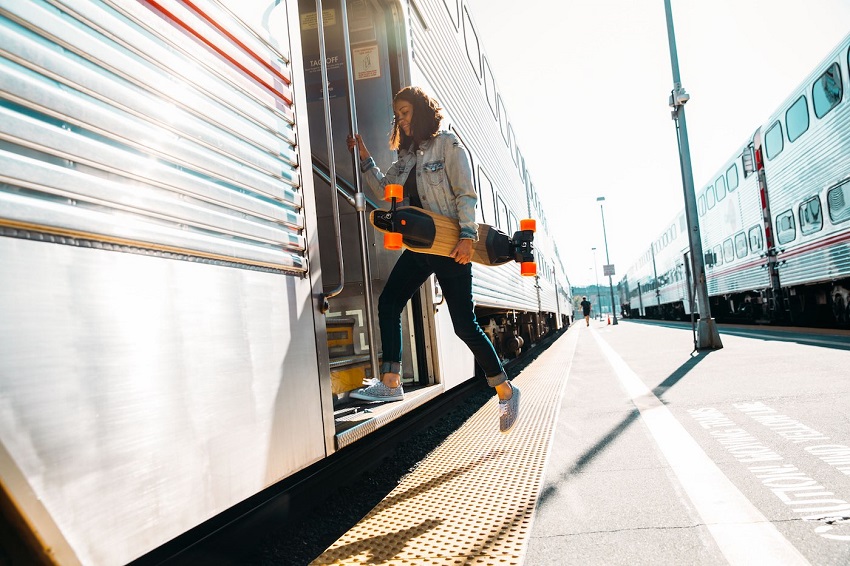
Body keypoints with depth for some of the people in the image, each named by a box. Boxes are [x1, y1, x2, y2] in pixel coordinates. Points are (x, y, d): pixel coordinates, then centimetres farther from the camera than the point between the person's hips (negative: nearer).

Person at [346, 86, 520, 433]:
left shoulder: (447, 145, -2)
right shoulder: (407, 155, 18)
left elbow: (465, 194, -11)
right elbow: (385, 189, 20)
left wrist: (467, 236, -22)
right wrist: (364, 158, 15)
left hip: (451, 247, -7)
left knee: (464, 325, -6)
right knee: (388, 303, -8)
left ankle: (507, 392, 11)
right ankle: (390, 383, -5)